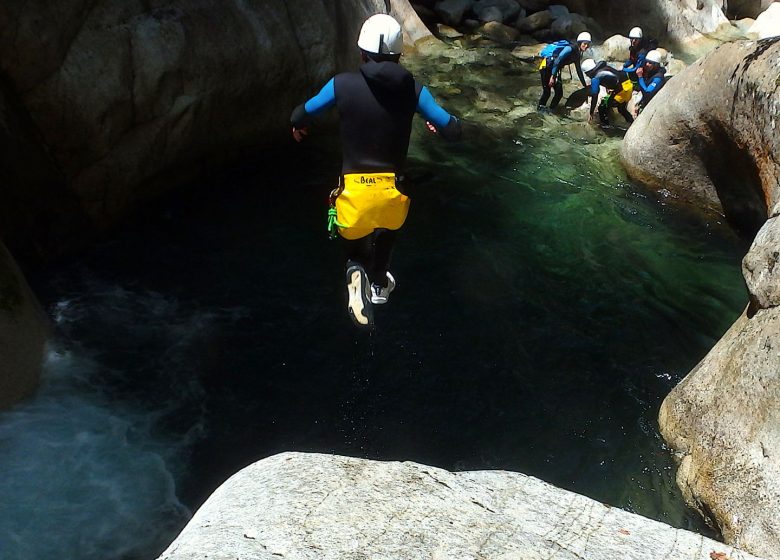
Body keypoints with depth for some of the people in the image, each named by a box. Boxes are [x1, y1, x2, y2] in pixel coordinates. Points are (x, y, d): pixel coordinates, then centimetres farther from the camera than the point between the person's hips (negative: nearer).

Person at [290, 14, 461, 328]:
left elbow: (300, 116, 6)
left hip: (354, 188, -1)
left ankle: (357, 270, -9)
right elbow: (452, 131, 1)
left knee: (355, 241, 25)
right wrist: (438, 125, 25)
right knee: (386, 231, 34)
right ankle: (379, 284, 51)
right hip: (392, 188, 2)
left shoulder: (342, 84, -6)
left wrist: (298, 127, 30)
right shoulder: (412, 88, -4)